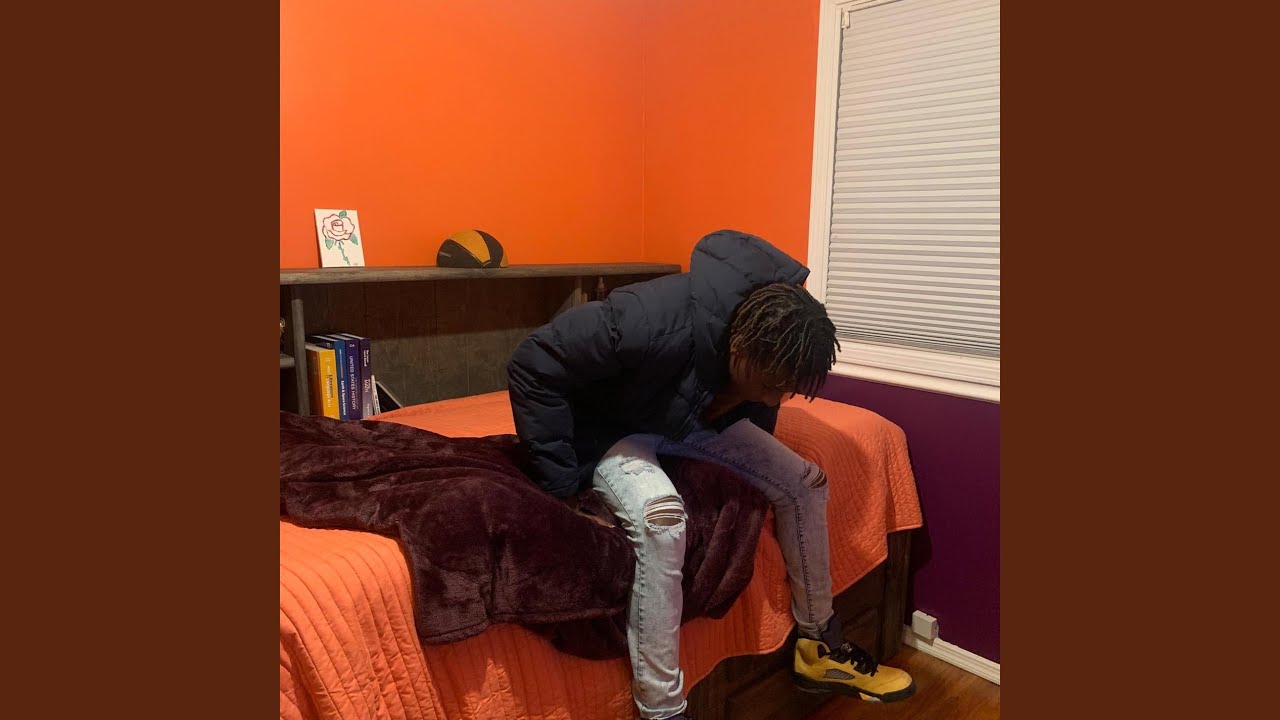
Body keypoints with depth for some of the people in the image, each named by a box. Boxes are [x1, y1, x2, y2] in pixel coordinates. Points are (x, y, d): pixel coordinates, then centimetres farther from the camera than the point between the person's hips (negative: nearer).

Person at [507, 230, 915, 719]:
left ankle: (819, 647, 14)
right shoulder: (656, 321, -40)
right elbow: (532, 365, -31)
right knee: (661, 514, -36)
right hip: (609, 427, -6)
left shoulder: (767, 333, -18)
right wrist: (561, 480, -27)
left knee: (804, 482, -3)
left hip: (690, 420, 6)